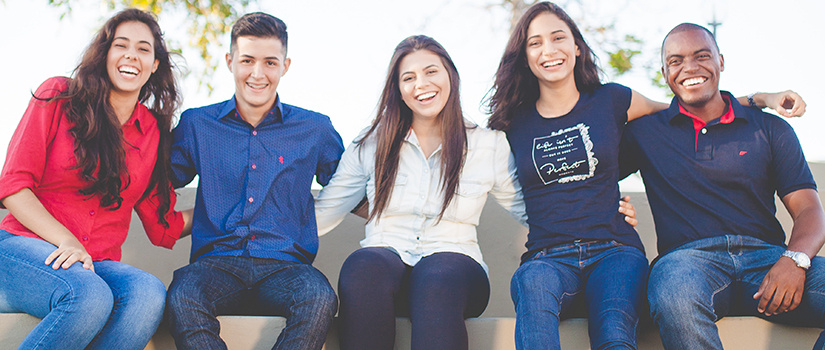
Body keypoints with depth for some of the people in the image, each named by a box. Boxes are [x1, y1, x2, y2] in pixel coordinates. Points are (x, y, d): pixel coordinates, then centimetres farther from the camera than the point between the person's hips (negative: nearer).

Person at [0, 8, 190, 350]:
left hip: (99, 264, 3)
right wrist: (66, 241, -15)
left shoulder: (154, 131, 12)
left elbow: (163, 228, 13)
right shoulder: (58, 96, 4)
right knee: (90, 296, -37)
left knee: (149, 293, -33)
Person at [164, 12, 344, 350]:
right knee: (182, 299, -35)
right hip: (216, 262, 0)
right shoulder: (196, 124, 13)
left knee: (319, 298, -35)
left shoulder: (315, 129, 12)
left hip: (285, 266, 0)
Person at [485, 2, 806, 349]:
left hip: (614, 250, 0)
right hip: (547, 258, 0)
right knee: (534, 283, -39)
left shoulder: (610, 100, 11)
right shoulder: (514, 124, 12)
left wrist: (761, 98, 19)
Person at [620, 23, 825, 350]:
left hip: (767, 254, 2)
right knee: (675, 301, -40)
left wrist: (795, 259, -14)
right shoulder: (644, 132, 17)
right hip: (688, 256, -2)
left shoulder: (770, 128, 17)